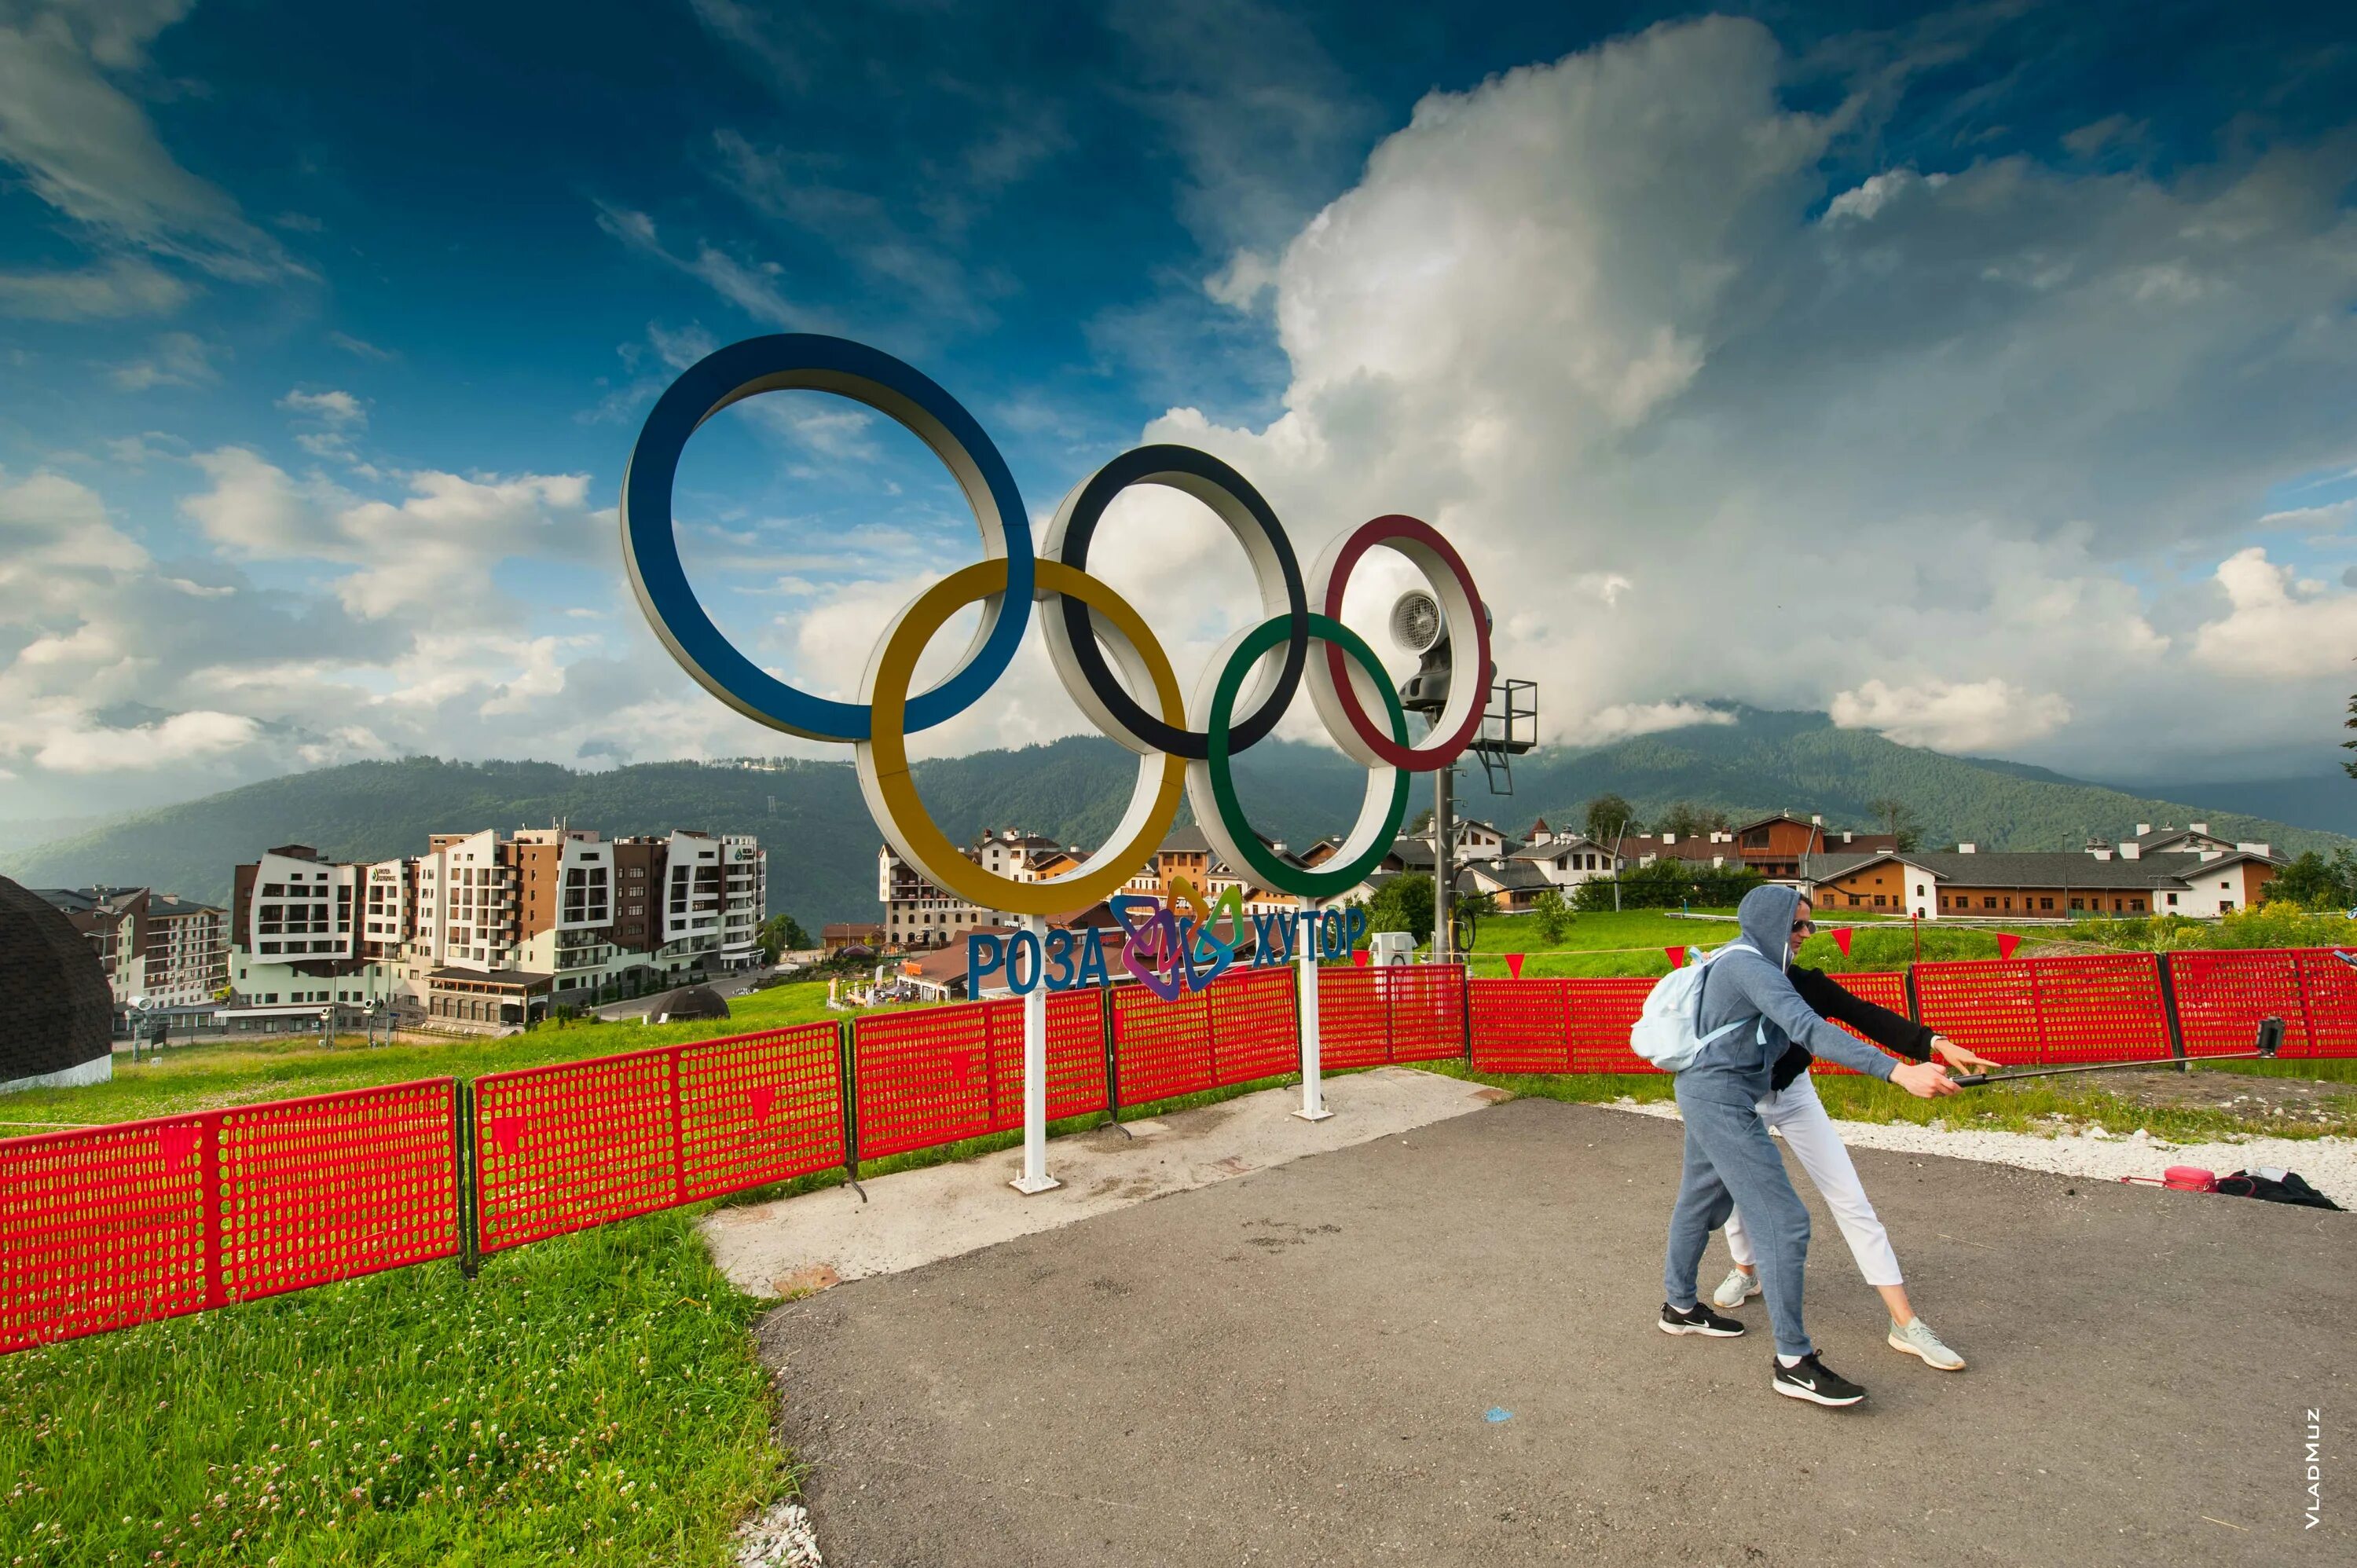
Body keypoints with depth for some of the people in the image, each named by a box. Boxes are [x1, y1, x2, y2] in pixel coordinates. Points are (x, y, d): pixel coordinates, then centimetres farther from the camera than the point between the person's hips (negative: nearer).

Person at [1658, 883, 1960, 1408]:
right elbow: (1808, 1029, -34)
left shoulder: (1739, 959, 11)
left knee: (1699, 1204, 23)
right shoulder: (1749, 967, -21)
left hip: (1705, 1096, 11)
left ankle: (1680, 1306, 39)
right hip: (1723, 1104, -11)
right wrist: (1897, 1072, -40)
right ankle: (1793, 1363, 1)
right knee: (1783, 1222, -7)